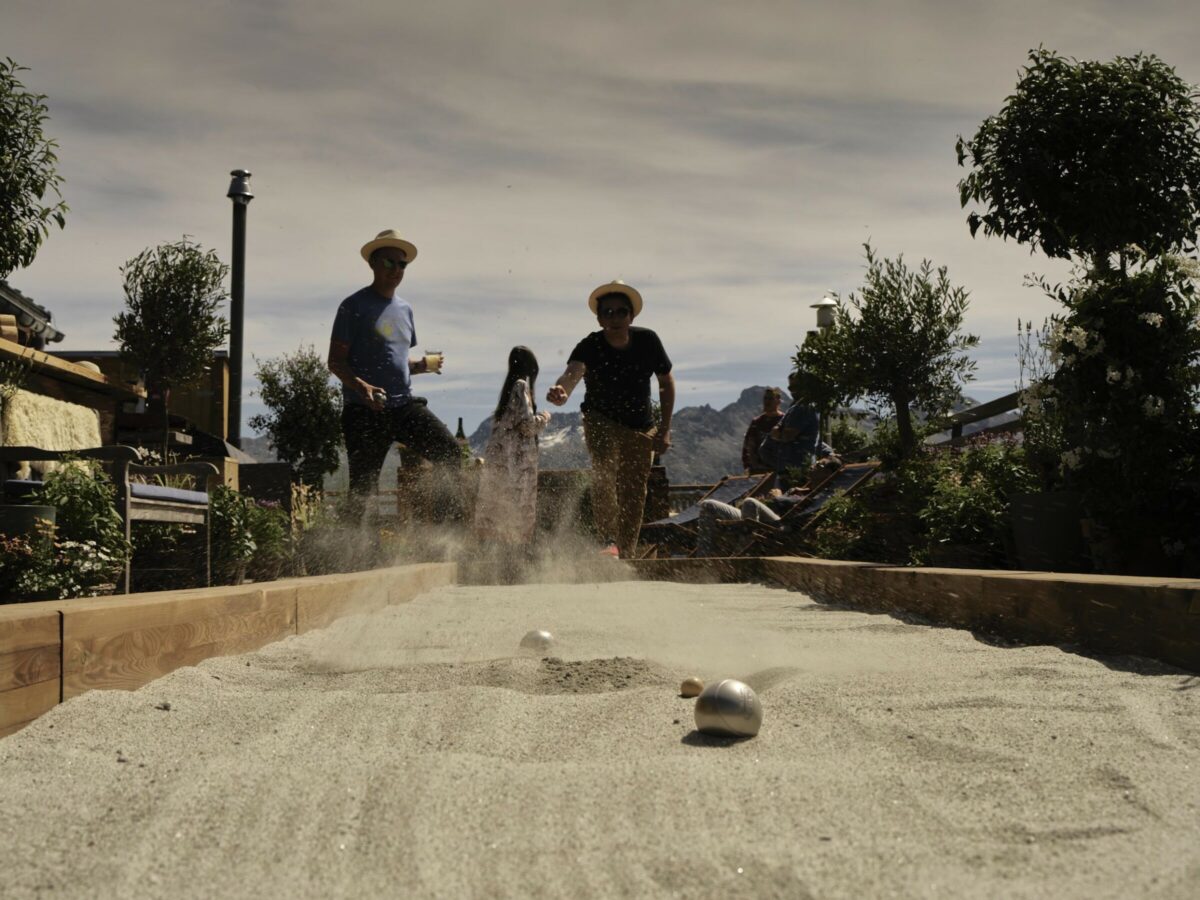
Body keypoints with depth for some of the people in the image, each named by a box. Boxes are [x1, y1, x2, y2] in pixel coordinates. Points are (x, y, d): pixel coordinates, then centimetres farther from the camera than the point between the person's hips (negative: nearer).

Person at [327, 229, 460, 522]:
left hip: (404, 404, 6)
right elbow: (336, 361, -6)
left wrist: (424, 364, 3)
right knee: (362, 486, -4)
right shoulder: (354, 306, -2)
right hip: (365, 410, -5)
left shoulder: (405, 310, 17)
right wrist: (360, 385, -25)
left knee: (450, 451, -10)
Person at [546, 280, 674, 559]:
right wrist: (561, 390, -69)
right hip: (601, 422, -3)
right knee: (603, 470, -30)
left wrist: (665, 429, -6)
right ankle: (610, 539, -32)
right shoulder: (590, 347, -24)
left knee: (635, 495, 6)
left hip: (641, 427, 3)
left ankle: (627, 554, 19)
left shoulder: (647, 341, -15)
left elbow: (666, 382, -1)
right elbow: (573, 372, -45)